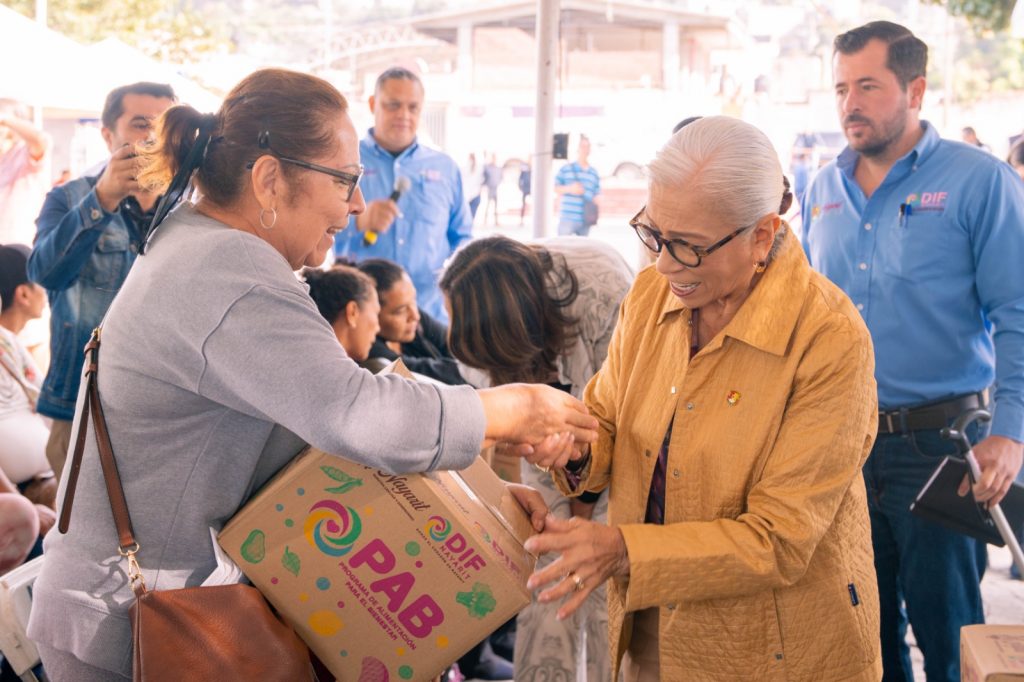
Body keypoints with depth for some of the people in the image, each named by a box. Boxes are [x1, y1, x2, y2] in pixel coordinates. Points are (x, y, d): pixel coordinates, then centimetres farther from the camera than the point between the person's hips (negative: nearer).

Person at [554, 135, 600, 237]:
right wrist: (569, 188, -15)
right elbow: (554, 188, 1)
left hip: (585, 221, 4)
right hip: (567, 218, -4)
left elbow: (597, 195, 15)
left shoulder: (594, 173, 12)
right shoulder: (565, 169, 2)